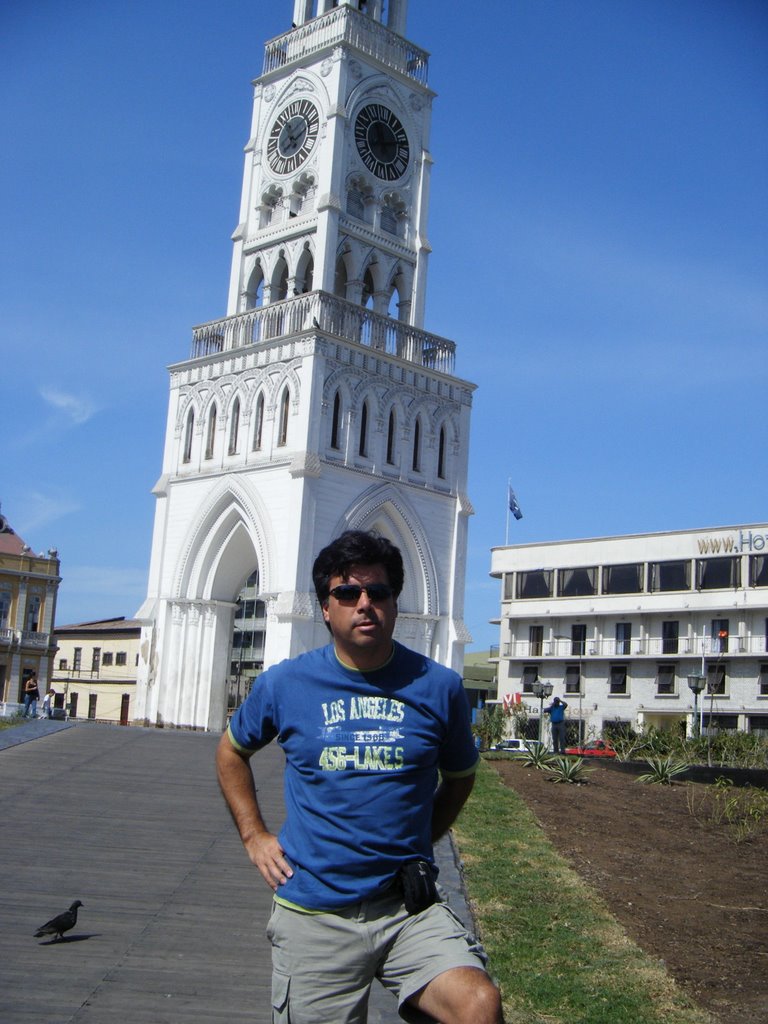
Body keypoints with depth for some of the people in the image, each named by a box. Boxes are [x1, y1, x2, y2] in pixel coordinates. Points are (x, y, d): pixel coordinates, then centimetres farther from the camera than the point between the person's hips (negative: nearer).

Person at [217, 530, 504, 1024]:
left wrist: (419, 843, 9)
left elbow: (460, 776, 17)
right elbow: (231, 752, 17)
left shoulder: (439, 686, 0)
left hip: (410, 907, -1)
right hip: (314, 914, 1)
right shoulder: (284, 683, -1)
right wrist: (254, 835, 8)